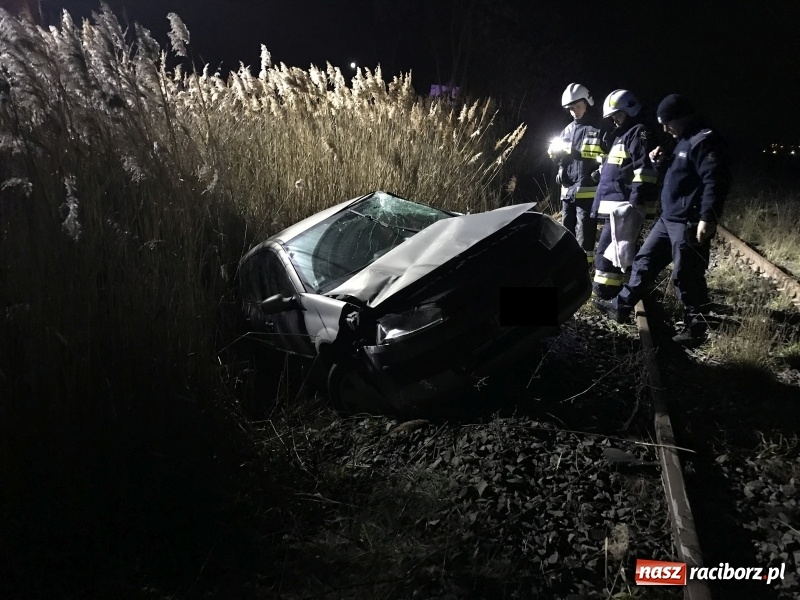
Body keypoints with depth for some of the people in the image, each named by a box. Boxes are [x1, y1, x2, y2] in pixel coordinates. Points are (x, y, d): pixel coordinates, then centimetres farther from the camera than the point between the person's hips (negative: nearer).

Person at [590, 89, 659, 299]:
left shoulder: (639, 133, -5)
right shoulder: (621, 135, 27)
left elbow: (645, 168, -17)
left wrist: (637, 197, -24)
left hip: (624, 204, -11)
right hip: (616, 203, 11)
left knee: (609, 250, -14)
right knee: (619, 250, 13)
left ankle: (603, 293, -13)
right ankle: (606, 291, 20)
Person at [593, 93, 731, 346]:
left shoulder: (705, 141, -15)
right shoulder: (685, 141, 17)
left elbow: (715, 181, -23)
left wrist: (707, 218, -29)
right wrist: (662, 162, 11)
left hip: (689, 224, -10)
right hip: (668, 218, 10)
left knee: (686, 277, -3)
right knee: (645, 261, 14)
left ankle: (695, 328, 10)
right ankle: (622, 306, 24)